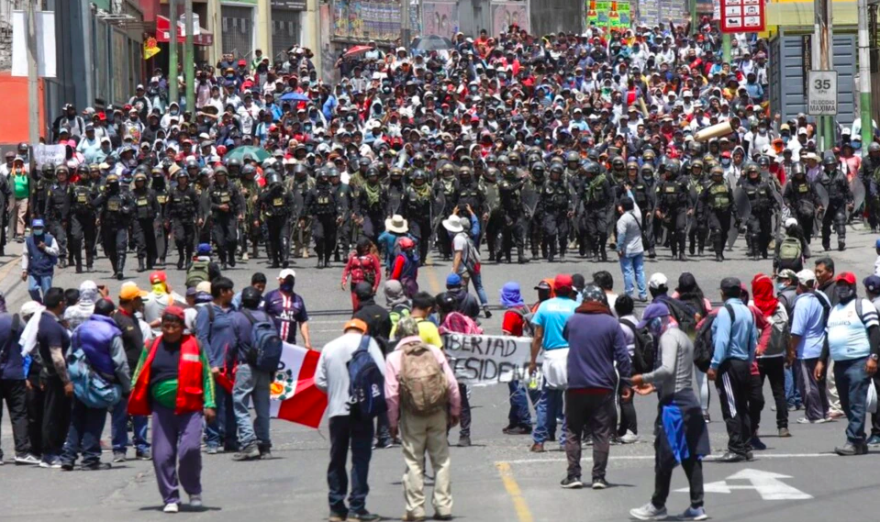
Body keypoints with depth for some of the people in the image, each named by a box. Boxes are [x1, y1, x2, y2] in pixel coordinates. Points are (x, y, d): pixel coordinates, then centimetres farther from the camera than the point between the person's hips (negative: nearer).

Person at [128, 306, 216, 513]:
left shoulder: (194, 346, 5)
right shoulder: (152, 347, 9)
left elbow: (206, 376, 8)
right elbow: (140, 377, 14)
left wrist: (209, 404, 1)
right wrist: (135, 405, 7)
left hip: (190, 408, -2)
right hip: (162, 409, 2)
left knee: (190, 449, -15)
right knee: (162, 456, -2)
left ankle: (194, 491, 9)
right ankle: (171, 499, 9)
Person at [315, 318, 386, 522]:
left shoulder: (329, 347, 10)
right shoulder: (367, 343, -1)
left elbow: (319, 381, 5)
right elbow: (382, 373, -7)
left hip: (336, 409, 4)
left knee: (337, 459, 12)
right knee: (360, 458, -1)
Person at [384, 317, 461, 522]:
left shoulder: (394, 358, -3)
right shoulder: (434, 351, 3)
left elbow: (391, 394, -6)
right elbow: (452, 384, 1)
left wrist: (393, 422, 3)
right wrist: (455, 411, 11)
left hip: (411, 416, -2)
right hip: (438, 413, 2)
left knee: (414, 462, 4)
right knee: (441, 460, 9)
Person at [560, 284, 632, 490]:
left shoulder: (572, 321, 2)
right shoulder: (611, 324, -3)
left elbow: (564, 337, 22)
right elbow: (622, 356, -4)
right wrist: (625, 382, 2)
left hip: (575, 386, 1)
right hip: (603, 388, -1)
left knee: (573, 432, 9)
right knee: (601, 433, 3)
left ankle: (573, 475, 4)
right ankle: (599, 476, -1)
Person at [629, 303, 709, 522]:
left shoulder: (669, 338, -11)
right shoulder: (683, 337, 19)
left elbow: (667, 369, -24)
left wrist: (644, 378, -12)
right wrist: (654, 386, 19)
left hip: (674, 403, -10)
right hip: (689, 400, 10)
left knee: (665, 455, -1)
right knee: (691, 455, 8)